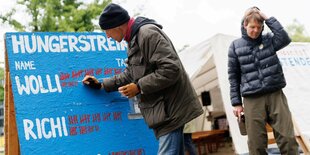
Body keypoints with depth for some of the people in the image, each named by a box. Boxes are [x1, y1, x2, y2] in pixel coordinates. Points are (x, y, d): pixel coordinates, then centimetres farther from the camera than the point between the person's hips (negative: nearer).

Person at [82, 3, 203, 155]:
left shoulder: (148, 33, -18)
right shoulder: (134, 39, 16)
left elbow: (171, 69, -25)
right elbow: (130, 74, 25)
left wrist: (139, 87, -18)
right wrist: (102, 84, 20)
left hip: (171, 108, -10)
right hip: (163, 109, 10)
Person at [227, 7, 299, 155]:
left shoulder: (269, 39, 8)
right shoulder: (235, 46, 4)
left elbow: (285, 39, -14)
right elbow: (233, 76, 6)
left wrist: (268, 19, -11)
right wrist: (236, 102, 2)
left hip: (276, 95, 1)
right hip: (252, 100, -1)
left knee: (288, 138, -1)